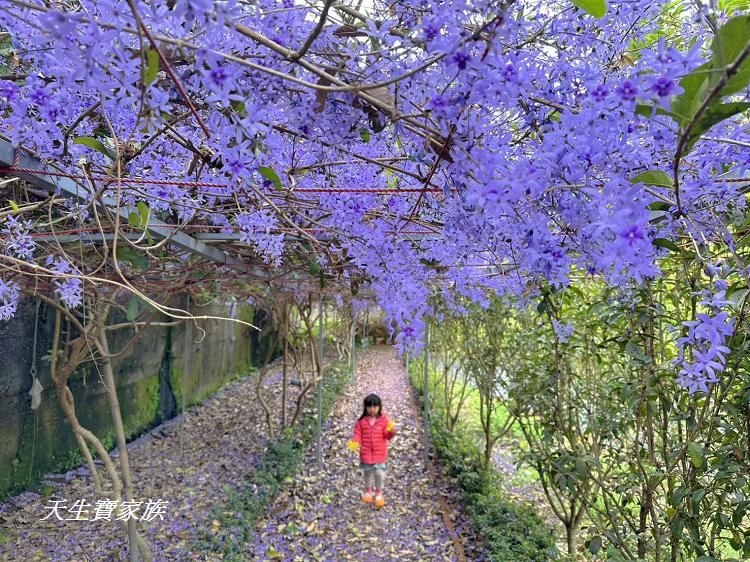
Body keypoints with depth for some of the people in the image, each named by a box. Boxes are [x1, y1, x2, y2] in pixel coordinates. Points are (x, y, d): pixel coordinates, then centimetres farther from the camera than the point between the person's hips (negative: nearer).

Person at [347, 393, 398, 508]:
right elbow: (358, 434, -2)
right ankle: (368, 490, 41)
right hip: (366, 453, 1)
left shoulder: (384, 420, -7)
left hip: (380, 453, -1)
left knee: (379, 474, -3)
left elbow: (386, 435, -4)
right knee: (367, 473, 17)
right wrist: (354, 442, -20)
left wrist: (392, 432, -25)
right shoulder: (361, 421, -6)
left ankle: (379, 493, 22)